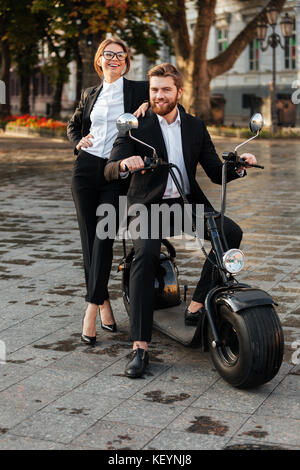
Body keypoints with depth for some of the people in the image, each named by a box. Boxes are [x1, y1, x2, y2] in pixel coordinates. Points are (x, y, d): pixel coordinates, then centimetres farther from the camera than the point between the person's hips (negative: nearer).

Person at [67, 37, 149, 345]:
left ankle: (92, 306, -9)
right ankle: (104, 302, 13)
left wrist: (148, 105, -13)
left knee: (104, 238, -12)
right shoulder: (90, 95, 17)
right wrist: (78, 142, 6)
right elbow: (73, 125, 27)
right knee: (88, 238, 3)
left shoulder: (139, 89, 5)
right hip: (86, 168, 4)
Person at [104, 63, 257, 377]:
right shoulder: (136, 126, 1)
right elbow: (109, 171, -11)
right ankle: (140, 346, -30)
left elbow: (216, 173, 10)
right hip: (147, 206, -3)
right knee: (146, 253, -31)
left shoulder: (195, 127, 12)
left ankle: (197, 304, -12)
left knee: (231, 233, -22)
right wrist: (124, 165, -35)